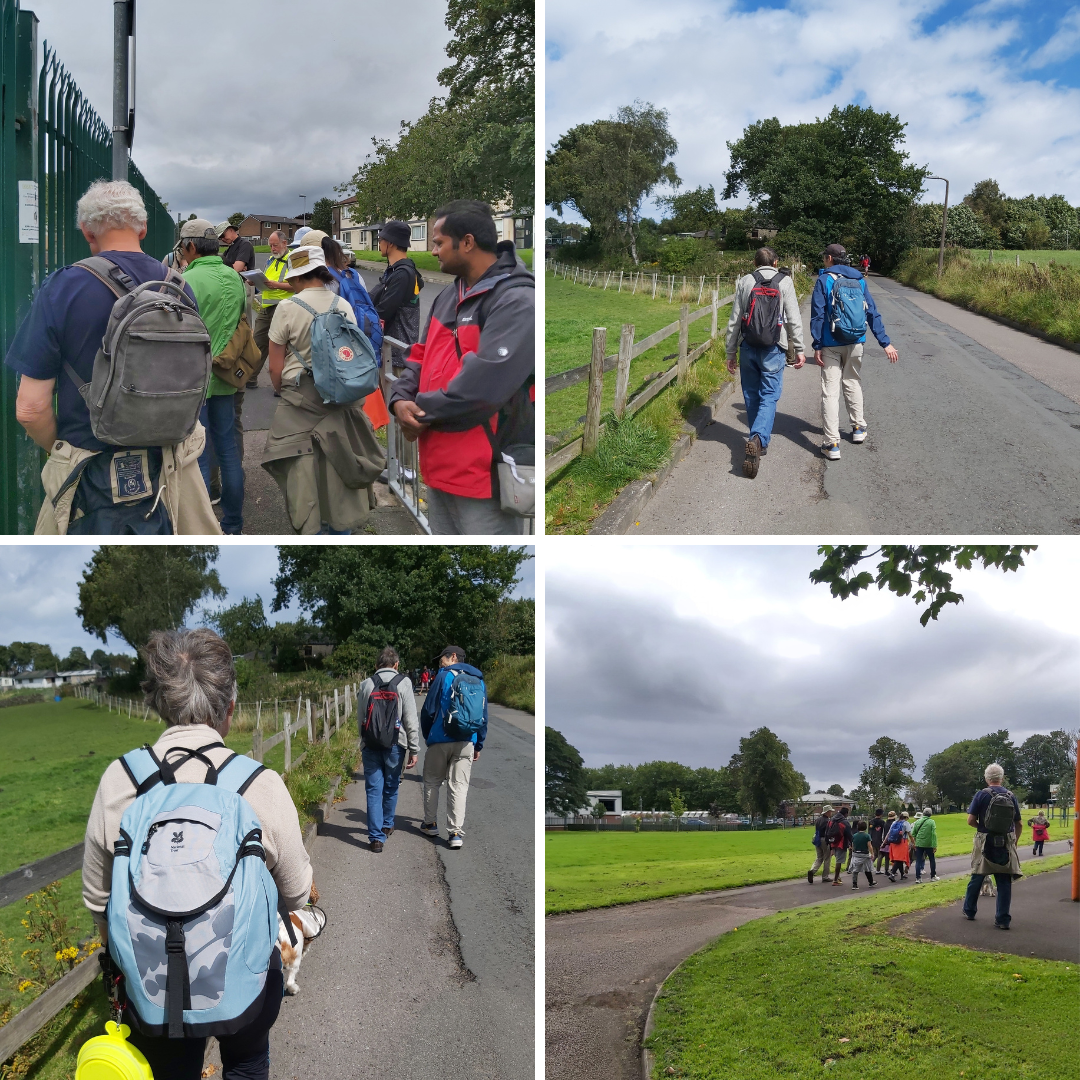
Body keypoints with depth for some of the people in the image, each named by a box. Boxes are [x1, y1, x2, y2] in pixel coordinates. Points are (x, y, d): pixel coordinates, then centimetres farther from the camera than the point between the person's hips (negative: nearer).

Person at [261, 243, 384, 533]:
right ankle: (341, 527, 24)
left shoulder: (288, 308, -9)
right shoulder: (345, 307, 2)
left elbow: (275, 368, -6)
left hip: (301, 402, -4)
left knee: (303, 469, 4)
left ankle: (311, 530, 7)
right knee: (339, 466, 14)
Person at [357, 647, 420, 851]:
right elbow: (410, 720, -5)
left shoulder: (366, 685, 4)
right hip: (395, 744, -1)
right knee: (391, 788, 17)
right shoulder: (403, 683, -3)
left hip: (370, 745, 1)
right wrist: (414, 749, -2)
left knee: (374, 789, 2)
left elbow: (360, 718, 9)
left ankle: (376, 836, -3)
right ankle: (387, 825, 35)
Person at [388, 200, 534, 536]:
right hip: (440, 465, 9)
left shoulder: (517, 301, -17)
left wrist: (423, 410, -13)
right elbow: (420, 357, 16)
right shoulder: (448, 296, 14)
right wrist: (401, 400, -6)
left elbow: (480, 386, -26)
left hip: (486, 474, -9)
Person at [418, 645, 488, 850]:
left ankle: (430, 824, 24)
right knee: (459, 787, 3)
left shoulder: (445, 676, -4)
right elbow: (483, 716, 13)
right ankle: (456, 833, -3)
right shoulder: (478, 680, 11)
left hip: (440, 740, -3)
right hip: (466, 743, 3)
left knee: (432, 782, 15)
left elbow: (428, 709, -4)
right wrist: (478, 746, 19)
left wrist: (426, 735, 10)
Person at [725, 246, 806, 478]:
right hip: (773, 350, -2)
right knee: (769, 397, -2)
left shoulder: (744, 282, 5)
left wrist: (731, 352, 13)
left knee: (751, 396, 14)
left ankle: (759, 442, 24)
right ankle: (758, 439, -24)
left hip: (748, 348, 2)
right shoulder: (784, 282, 0)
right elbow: (793, 319, -3)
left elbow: (734, 321, 6)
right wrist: (799, 350, 4)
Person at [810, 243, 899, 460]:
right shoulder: (859, 280, 7)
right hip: (855, 343, 4)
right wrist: (885, 343, 5)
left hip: (831, 344, -4)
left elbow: (817, 316, -11)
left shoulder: (824, 280, -6)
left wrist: (817, 346, -9)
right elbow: (872, 313, 5)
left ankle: (832, 443, -9)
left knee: (830, 391, -4)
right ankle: (858, 428, 33)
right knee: (853, 384, 24)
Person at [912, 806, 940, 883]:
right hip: (929, 845, -2)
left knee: (918, 861, 5)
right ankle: (933, 876, 24)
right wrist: (934, 845, -11)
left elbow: (913, 834, 4)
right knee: (932, 860, 16)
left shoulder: (917, 822, 3)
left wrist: (914, 844, 13)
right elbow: (934, 834, -12)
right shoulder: (932, 822, -6)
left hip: (919, 845, 2)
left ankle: (918, 878, 0)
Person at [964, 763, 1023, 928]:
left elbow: (970, 820, -10)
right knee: (1004, 882, 4)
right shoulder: (1011, 796, 2)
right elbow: (1019, 824, 7)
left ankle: (969, 910, 27)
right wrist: (1015, 841, 20)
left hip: (985, 843, -2)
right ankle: (1003, 919, 3)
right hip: (1006, 845, 2)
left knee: (976, 878, 14)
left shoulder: (982, 795, -7)